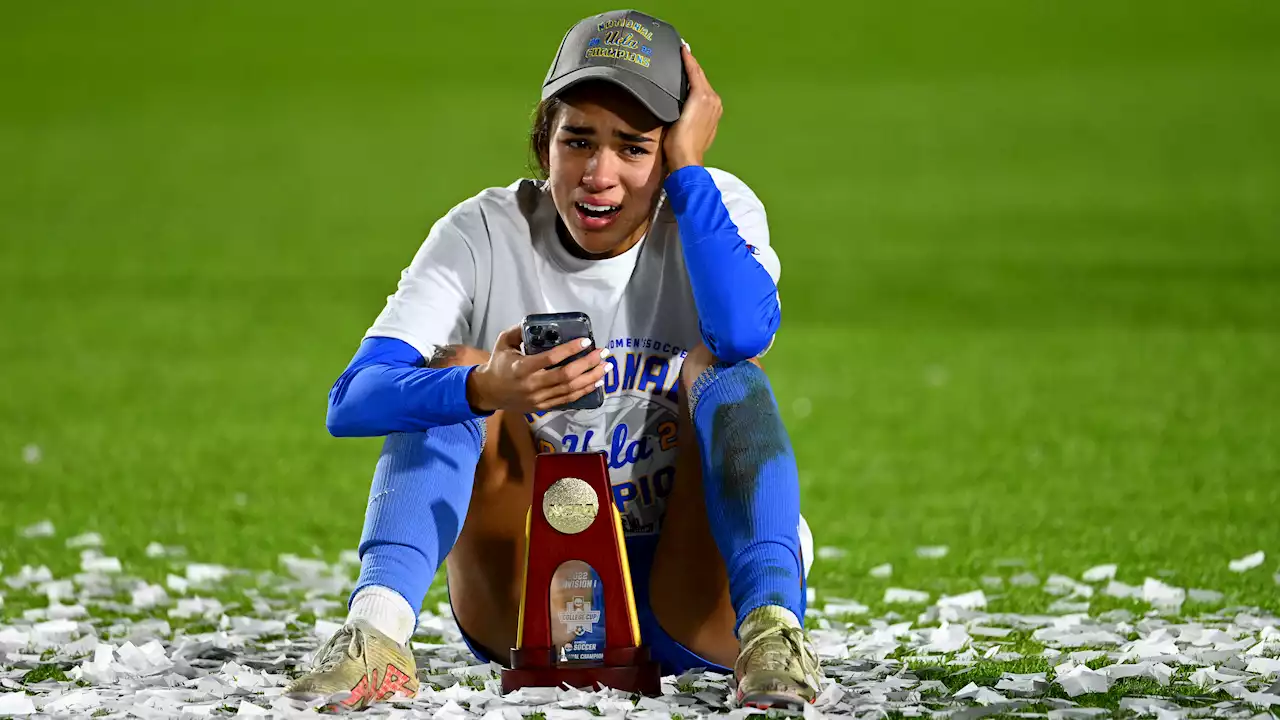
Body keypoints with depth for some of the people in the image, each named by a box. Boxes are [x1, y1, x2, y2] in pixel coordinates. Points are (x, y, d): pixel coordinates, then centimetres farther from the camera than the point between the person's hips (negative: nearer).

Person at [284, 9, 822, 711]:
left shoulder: (716, 212, -4)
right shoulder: (485, 234, -5)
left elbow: (744, 334, -29)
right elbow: (352, 400, -20)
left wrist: (687, 165, -21)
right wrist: (489, 390, -40)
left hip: (679, 589, -1)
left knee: (717, 366, -22)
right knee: (458, 367, -19)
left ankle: (771, 625, -43)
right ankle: (377, 626, -41)